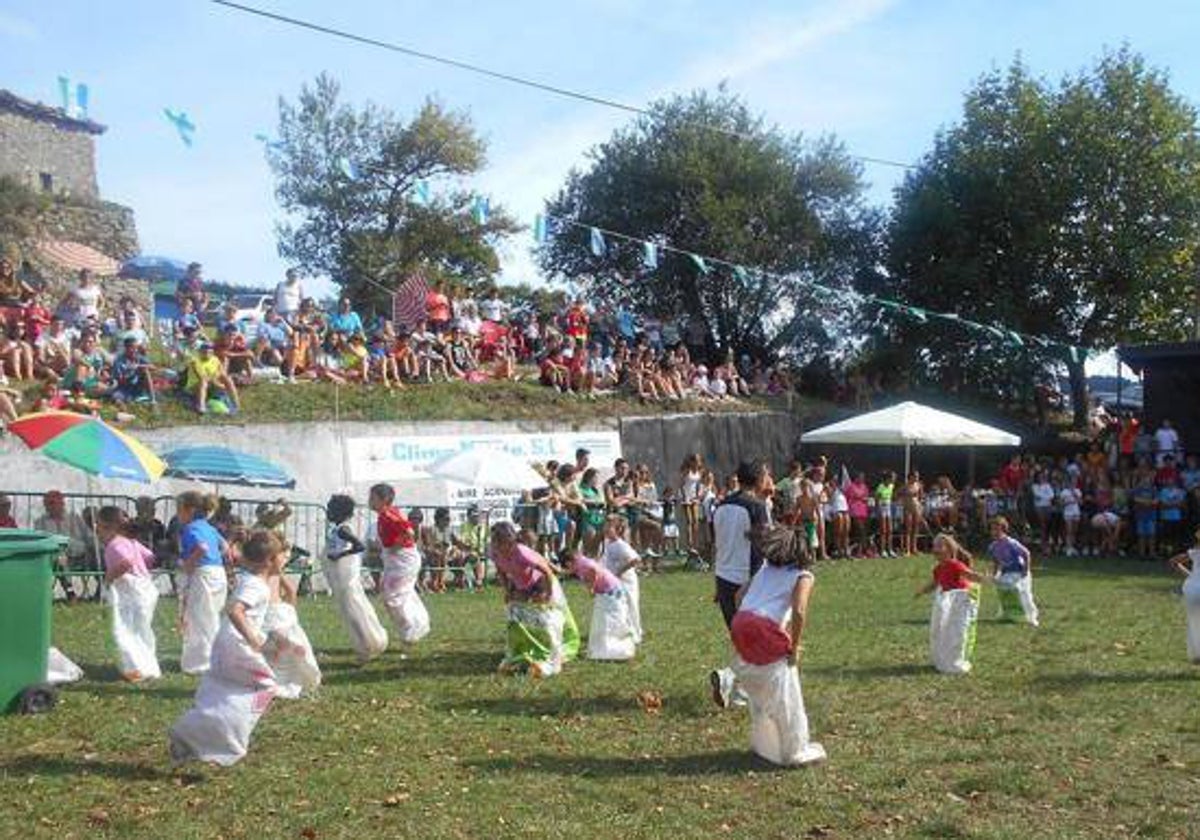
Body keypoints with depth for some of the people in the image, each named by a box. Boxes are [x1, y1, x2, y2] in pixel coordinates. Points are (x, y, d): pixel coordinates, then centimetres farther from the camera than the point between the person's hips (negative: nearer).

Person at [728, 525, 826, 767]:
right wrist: (795, 647, -4)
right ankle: (796, 751, 19)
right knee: (786, 699, 9)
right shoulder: (803, 576, 3)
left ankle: (762, 744, 38)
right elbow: (799, 611, -13)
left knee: (757, 692, 24)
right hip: (766, 636, -6)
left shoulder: (764, 569, 20)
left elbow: (740, 596, 18)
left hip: (739, 628, 6)